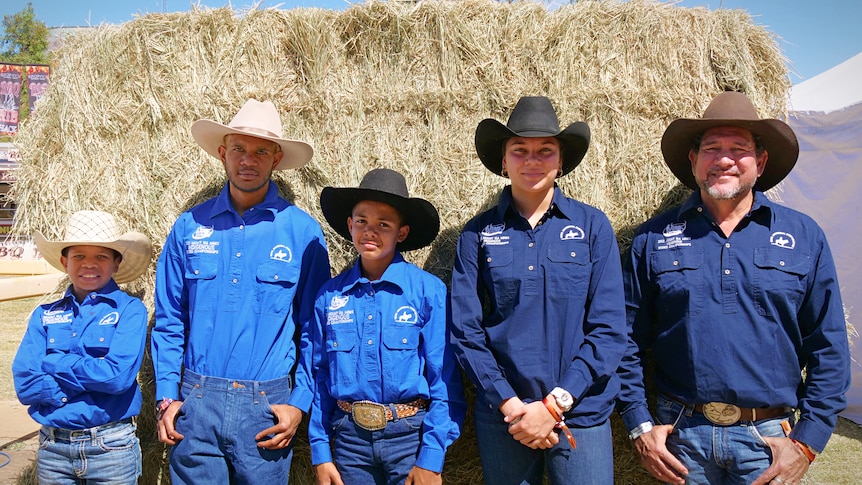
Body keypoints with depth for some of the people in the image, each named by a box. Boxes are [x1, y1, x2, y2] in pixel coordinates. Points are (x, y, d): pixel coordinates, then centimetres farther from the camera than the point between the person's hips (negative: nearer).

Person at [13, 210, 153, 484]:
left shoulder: (130, 309, -7)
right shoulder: (44, 315, 4)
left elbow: (119, 375, -19)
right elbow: (25, 385, -6)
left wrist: (53, 362, -10)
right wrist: (93, 377, -15)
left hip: (111, 447, -3)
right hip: (52, 447, 3)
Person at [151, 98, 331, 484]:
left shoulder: (303, 231, -2)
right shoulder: (189, 227, 4)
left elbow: (314, 330, 1)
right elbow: (169, 322, 9)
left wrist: (299, 402, -5)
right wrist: (166, 397, 3)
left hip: (267, 407, -1)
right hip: (195, 402, 2)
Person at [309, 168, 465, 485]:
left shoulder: (429, 290, -8)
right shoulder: (330, 296, 1)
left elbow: (445, 381, -8)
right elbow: (319, 378, 6)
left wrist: (431, 458, -11)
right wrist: (320, 452, 3)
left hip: (411, 435, -2)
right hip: (350, 437, 3)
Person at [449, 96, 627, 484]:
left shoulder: (593, 226, -2)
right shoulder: (478, 233, 0)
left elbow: (608, 329, -5)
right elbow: (465, 332, -2)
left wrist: (555, 404, -12)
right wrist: (511, 405, -11)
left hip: (580, 417, 0)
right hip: (500, 419, 1)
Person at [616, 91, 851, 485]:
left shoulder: (803, 236, 3)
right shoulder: (654, 238, 1)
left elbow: (828, 348, 3)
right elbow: (627, 340, 3)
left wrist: (807, 441, -2)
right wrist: (640, 426, -3)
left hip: (768, 438, 1)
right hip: (680, 436, 0)